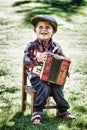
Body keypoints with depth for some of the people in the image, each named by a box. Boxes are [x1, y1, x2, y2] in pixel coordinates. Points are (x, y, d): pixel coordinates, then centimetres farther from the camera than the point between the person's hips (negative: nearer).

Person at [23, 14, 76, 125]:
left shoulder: (56, 47, 2)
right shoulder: (32, 46, -6)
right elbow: (26, 61, -14)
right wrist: (37, 59, -31)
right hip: (37, 76, -2)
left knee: (57, 88, -22)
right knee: (44, 87, -30)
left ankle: (63, 110, 1)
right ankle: (37, 112, -18)